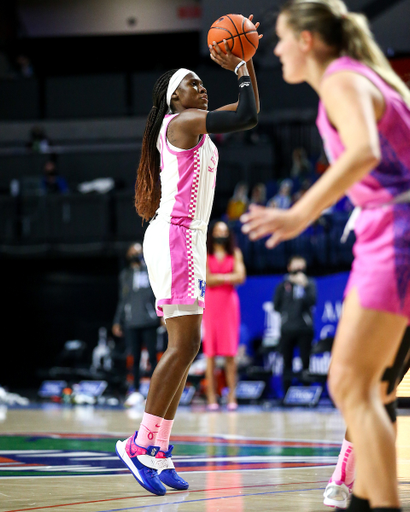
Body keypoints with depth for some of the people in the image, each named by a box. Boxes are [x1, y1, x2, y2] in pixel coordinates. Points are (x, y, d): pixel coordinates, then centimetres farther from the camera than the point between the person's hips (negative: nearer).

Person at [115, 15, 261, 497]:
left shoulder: (194, 127, 20)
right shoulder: (181, 122, -8)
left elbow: (248, 113, 26)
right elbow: (248, 116, -14)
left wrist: (245, 61, 17)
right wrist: (239, 68, 0)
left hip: (187, 239, 10)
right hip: (175, 237, -10)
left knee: (184, 347, 6)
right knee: (184, 344, -15)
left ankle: (158, 453, 5)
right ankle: (141, 443, -16)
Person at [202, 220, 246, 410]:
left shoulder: (235, 254, 12)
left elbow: (240, 277, -3)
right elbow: (207, 279, -6)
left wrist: (219, 278, -10)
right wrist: (229, 277, -6)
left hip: (229, 302, 1)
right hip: (210, 303, -1)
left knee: (230, 353, -3)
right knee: (210, 353, -4)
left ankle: (232, 397, -4)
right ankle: (211, 397, -5)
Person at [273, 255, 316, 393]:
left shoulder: (309, 284, 8)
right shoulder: (283, 285, 10)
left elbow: (312, 301, -9)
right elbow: (276, 305, 9)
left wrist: (304, 286, -16)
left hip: (305, 328, -1)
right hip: (287, 329, 1)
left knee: (306, 362, -4)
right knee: (287, 363, 3)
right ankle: (286, 394, 7)